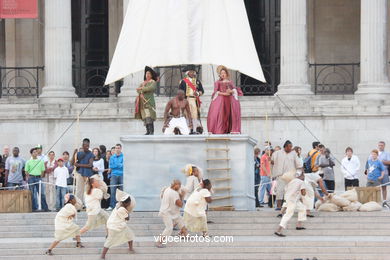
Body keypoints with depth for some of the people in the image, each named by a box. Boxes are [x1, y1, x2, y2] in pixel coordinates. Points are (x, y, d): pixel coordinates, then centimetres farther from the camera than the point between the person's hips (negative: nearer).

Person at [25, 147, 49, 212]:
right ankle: (34, 208, 7)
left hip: (38, 178, 1)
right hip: (31, 178, -1)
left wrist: (40, 177, 5)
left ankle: (45, 207, -1)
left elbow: (43, 171, 11)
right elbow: (26, 171, 5)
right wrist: (29, 178, -1)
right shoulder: (29, 162, 2)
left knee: (42, 193, -2)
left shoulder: (40, 161, 6)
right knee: (32, 194, 2)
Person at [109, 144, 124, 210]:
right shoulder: (112, 157, 13)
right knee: (113, 191, -6)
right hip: (114, 175, 2)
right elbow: (111, 166, 8)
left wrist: (116, 165, -6)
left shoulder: (124, 156, 3)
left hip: (121, 175, -2)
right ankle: (112, 205, -6)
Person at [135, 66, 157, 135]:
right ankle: (148, 131, 6)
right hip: (143, 101, 6)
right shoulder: (143, 83, 22)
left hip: (149, 100, -6)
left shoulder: (153, 82, 3)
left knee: (149, 116, -16)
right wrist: (141, 93, -10)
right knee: (144, 116, 2)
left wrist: (141, 88, -13)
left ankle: (152, 131, -20)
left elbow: (151, 88, -16)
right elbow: (138, 90, 12)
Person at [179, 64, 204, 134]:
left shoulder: (197, 81, 15)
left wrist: (198, 93, -5)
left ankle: (195, 130, -9)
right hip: (187, 99, -2)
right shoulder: (183, 81, 7)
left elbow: (202, 90, 15)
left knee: (195, 114, -7)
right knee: (188, 115, -6)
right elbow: (180, 92, 5)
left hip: (195, 100, 2)